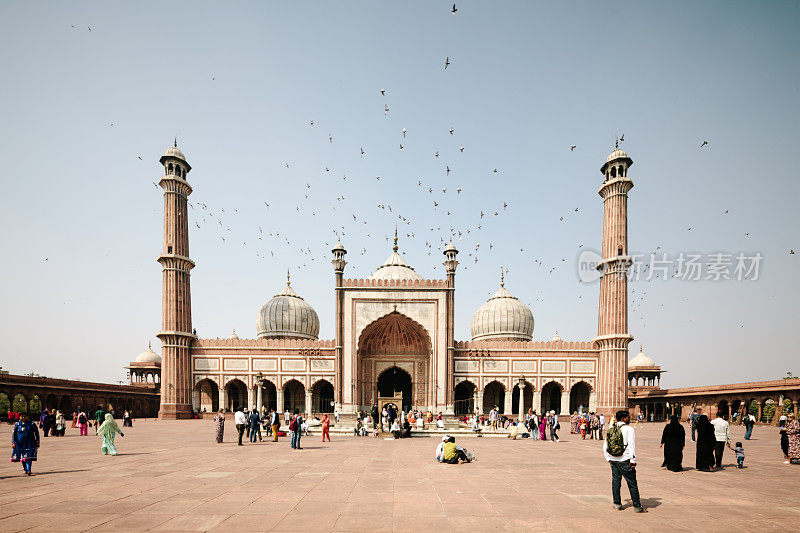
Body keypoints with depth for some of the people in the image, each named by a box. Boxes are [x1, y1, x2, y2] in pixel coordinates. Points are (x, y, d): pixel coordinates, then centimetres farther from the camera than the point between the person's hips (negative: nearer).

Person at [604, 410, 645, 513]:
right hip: (625, 461, -5)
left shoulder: (610, 429, 9)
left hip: (613, 460, 5)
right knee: (632, 483, 3)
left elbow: (605, 446, 11)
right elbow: (631, 445, -16)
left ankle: (617, 504, 19)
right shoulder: (629, 429, -9)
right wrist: (633, 460, -15)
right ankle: (637, 507, 9)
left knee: (615, 482, 13)